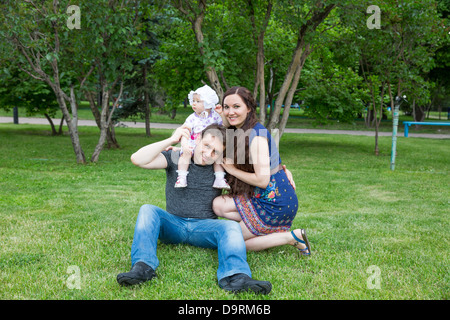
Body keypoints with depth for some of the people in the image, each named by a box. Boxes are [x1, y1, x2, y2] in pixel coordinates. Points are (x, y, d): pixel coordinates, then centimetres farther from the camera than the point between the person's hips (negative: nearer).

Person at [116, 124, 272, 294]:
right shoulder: (176, 158, 0)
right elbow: (137, 159, -14)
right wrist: (171, 140, -17)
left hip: (204, 226, 0)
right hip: (173, 223, 0)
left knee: (231, 227, -28)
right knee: (147, 210, -26)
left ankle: (235, 277, -53)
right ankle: (143, 266, -42)